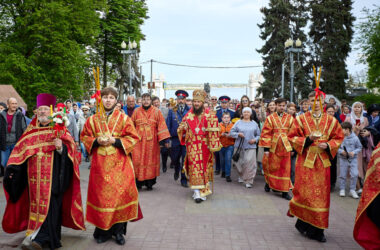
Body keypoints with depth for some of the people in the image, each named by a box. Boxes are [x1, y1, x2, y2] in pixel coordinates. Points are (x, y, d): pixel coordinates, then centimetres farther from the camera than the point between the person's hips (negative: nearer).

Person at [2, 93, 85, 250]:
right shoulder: (31, 131, 14)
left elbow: (71, 150, -5)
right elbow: (20, 151, 14)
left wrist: (61, 147, -25)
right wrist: (12, 169, 7)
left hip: (52, 176, -4)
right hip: (34, 176, 5)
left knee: (48, 204, -8)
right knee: (36, 203, 7)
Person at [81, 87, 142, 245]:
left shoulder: (124, 118, 3)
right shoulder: (93, 119, 10)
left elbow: (133, 138, 0)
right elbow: (84, 137, 12)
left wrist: (115, 141, -12)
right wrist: (97, 141, -8)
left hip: (119, 164, -1)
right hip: (99, 164, 2)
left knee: (120, 193, -3)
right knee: (101, 195, 3)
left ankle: (118, 230, 11)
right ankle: (103, 230, 16)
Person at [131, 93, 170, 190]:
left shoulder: (157, 111, 2)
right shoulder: (136, 111, 7)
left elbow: (162, 126, -2)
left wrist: (165, 140, -8)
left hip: (152, 141, -1)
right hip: (139, 141, 1)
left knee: (151, 161, 3)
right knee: (138, 161, -2)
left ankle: (150, 183, 14)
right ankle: (138, 183, 7)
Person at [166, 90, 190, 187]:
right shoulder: (172, 111, 6)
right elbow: (168, 125, 5)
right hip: (175, 138, 1)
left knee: (185, 160, -1)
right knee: (174, 158, 9)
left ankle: (184, 179, 11)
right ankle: (177, 170, 42)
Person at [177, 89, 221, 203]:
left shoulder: (209, 115, -2)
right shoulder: (188, 115, 8)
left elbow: (213, 131, -5)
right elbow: (181, 128, 15)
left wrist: (213, 145, -11)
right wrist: (183, 127, -9)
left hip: (205, 147, -1)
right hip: (192, 146, 2)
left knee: (205, 168, 4)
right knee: (194, 167, -3)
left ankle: (204, 190, 17)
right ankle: (197, 192, 0)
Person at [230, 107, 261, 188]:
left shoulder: (254, 123, 10)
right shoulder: (238, 122, 6)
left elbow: (258, 135, 13)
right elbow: (231, 132, 4)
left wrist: (255, 140, -6)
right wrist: (238, 134, -13)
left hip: (250, 147, -1)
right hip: (239, 146, 1)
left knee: (249, 163, -11)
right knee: (239, 163, 8)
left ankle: (248, 181, -2)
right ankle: (241, 176, 35)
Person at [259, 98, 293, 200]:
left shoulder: (290, 118, 4)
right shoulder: (270, 118, -1)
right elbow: (266, 134, -4)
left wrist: (293, 147, 4)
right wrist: (266, 148, -9)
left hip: (285, 147, 1)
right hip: (273, 147, -1)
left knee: (285, 169, 3)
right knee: (272, 167, 8)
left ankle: (285, 191, 11)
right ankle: (268, 183, 34)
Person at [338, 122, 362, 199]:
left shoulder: (355, 138, -9)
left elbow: (359, 147, 2)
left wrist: (354, 152, -14)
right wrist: (341, 151, -19)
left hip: (353, 159, 0)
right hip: (343, 159, 0)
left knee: (354, 174, -6)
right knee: (342, 175, 8)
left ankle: (352, 190, 10)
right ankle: (342, 189, 24)